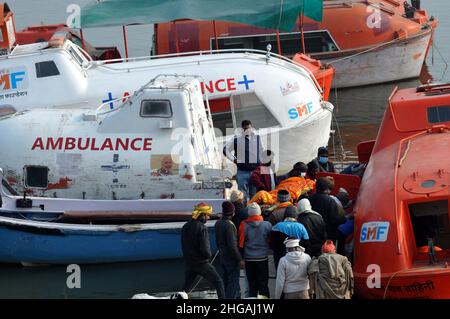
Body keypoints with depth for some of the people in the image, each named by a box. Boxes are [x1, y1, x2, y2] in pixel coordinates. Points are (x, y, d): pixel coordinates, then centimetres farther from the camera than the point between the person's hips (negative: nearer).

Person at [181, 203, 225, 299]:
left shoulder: (185, 227, 6)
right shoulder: (202, 228, -17)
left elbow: (184, 245, 12)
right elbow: (204, 248, -22)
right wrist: (208, 255, -3)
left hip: (189, 262, 7)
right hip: (202, 262, -7)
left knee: (186, 287, 13)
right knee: (218, 283, 4)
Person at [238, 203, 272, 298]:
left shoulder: (244, 225, -9)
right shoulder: (267, 225, -9)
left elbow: (241, 243, -3)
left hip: (249, 259, 0)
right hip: (263, 258, 0)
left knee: (252, 284, 9)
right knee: (263, 284, 6)